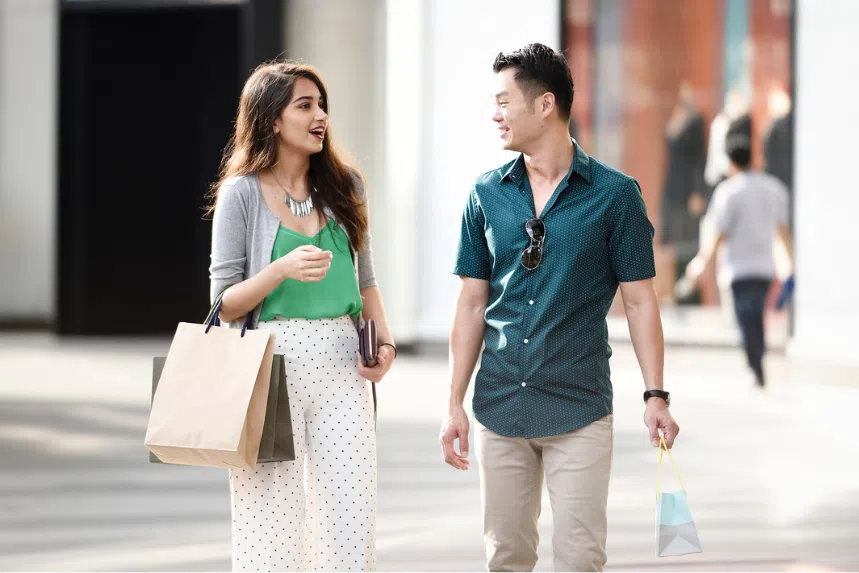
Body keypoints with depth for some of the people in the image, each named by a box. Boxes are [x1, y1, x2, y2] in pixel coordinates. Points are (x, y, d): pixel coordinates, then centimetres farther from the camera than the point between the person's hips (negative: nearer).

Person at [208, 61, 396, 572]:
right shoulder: (243, 193, -1)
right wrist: (283, 269, -18)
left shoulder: (344, 186, 11)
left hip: (341, 367, 3)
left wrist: (384, 340, 1)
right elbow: (226, 303, -2)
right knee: (273, 528, -2)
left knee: (353, 527, -1)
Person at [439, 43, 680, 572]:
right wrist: (456, 402, 4)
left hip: (579, 410, -3)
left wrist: (656, 395, -10)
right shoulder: (487, 194, 5)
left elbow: (640, 299, -2)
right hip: (501, 408, 3)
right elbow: (473, 303, 8)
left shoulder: (615, 194, -4)